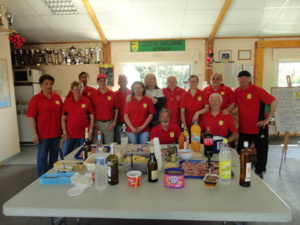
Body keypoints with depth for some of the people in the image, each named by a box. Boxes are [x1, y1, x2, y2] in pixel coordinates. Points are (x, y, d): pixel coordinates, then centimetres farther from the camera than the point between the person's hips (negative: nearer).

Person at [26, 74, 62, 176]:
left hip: (56, 133, 4)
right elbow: (31, 118, -9)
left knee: (54, 155, 16)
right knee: (42, 156, 8)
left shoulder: (57, 97, 4)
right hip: (43, 134, -4)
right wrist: (34, 134, -13)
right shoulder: (35, 99, -7)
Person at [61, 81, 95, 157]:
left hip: (83, 134, -1)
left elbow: (92, 117, 2)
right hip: (69, 135, 1)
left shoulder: (87, 101, 0)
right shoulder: (67, 101, 3)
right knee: (64, 155, 4)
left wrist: (90, 131, -4)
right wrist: (64, 132, -2)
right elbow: (63, 118, 5)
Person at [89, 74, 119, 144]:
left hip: (109, 124, 0)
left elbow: (116, 109, 5)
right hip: (97, 124, 0)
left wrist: (114, 123, -2)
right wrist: (93, 123, -2)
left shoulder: (112, 94, 4)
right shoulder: (93, 95, 3)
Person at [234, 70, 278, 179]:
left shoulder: (258, 90, -14)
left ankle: (259, 171, 34)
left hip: (259, 127, -4)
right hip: (243, 128, 4)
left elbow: (274, 102, -17)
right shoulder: (236, 91, 1)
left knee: (261, 151, 13)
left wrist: (268, 119, -17)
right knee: (241, 152, 13)